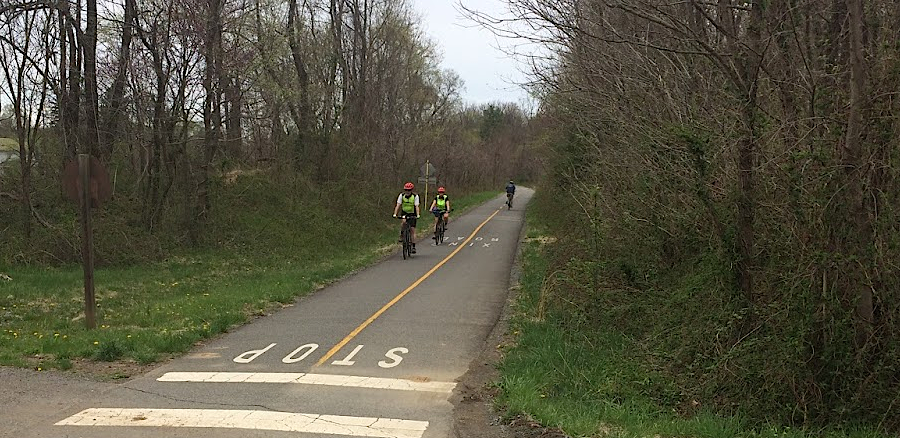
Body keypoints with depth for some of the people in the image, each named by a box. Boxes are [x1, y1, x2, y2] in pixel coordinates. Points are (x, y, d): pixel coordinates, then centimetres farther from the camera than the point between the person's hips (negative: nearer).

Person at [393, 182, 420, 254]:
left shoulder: (415, 196, -13)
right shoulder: (401, 195, -9)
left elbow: (416, 206, -21)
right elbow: (398, 205, -15)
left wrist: (417, 215, -35)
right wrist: (395, 214, -27)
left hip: (412, 214, -1)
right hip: (404, 213, 1)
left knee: (412, 229, -6)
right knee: (404, 221, -33)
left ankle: (413, 246, 0)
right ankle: (402, 235, -12)